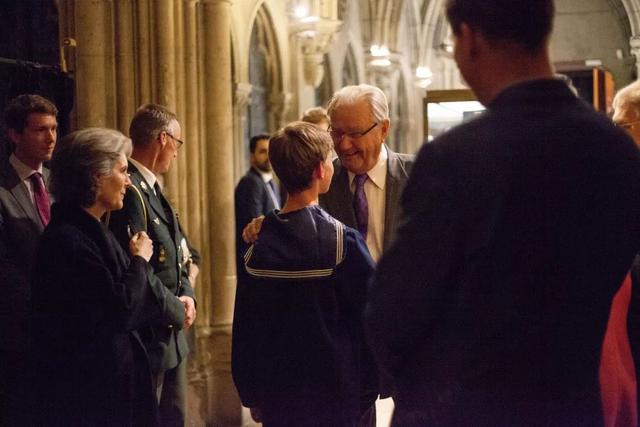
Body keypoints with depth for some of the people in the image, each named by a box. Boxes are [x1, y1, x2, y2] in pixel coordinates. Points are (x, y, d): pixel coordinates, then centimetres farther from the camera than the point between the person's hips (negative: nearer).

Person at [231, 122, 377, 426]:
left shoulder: (259, 247, -3)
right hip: (334, 398, -4)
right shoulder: (343, 241, -15)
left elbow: (245, 332, 2)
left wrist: (251, 396, 12)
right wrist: (368, 388, 1)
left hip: (278, 400, 4)